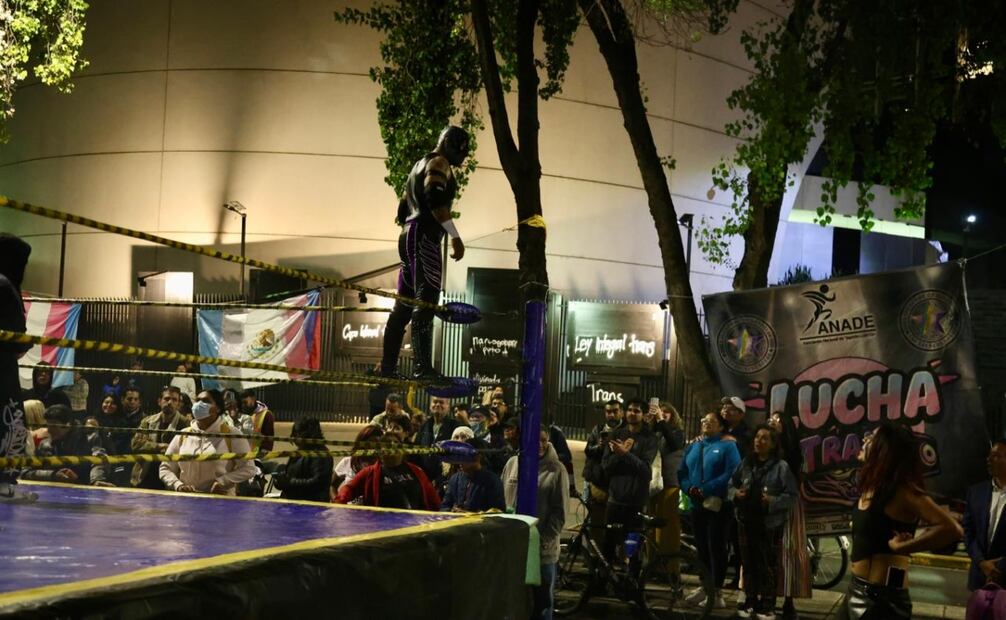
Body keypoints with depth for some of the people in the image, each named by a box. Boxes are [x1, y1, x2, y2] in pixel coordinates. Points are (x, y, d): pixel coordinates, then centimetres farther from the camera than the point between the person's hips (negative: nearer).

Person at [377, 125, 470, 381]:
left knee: (404, 305, 9)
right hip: (424, 236, -10)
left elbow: (403, 210, 27)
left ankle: (388, 366, 8)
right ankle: (424, 367, -25)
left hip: (407, 236, 10)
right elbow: (436, 198, -19)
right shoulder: (439, 162, -2)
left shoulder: (419, 166, 27)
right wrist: (455, 236, -23)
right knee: (426, 302, -17)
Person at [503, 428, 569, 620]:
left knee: (541, 603, 7)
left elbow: (559, 512, -6)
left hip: (542, 548, -3)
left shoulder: (556, 470, -5)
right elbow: (502, 500, 11)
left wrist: (545, 540, -13)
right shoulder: (513, 463, 5)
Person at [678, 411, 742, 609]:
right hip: (696, 504, 6)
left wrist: (706, 489, -19)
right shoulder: (693, 447, 17)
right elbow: (682, 473, 12)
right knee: (701, 547, 11)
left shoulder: (727, 446, -2)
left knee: (716, 547, -6)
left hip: (716, 505, -6)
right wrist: (690, 488, -9)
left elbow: (731, 473, -15)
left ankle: (716, 593, -4)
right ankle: (705, 587, 21)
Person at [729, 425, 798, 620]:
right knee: (749, 564, 12)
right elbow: (731, 484, 13)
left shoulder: (781, 467, -7)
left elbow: (792, 496, -8)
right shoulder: (746, 463, 7)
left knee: (768, 566, 0)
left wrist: (772, 501, -22)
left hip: (770, 524, -4)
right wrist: (736, 494, -8)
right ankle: (750, 601, 23)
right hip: (747, 522, 4)